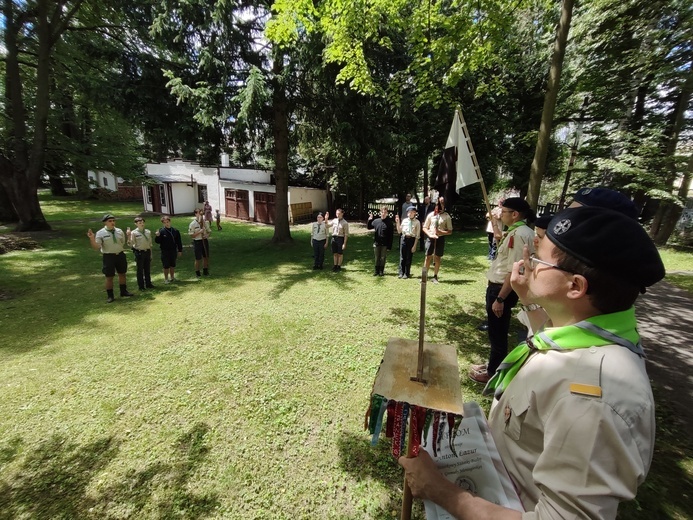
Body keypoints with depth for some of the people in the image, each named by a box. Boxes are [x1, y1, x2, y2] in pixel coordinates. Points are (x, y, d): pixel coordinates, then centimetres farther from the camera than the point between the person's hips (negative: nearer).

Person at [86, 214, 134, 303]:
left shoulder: (119, 231, 5)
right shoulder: (100, 233, -7)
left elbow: (125, 243, 12)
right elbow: (96, 247, -11)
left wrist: (128, 235, -2)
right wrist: (92, 238, -26)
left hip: (120, 255, 4)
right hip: (108, 256, -4)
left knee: (122, 274, 16)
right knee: (109, 277, 4)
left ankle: (123, 292, 32)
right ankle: (110, 296, 16)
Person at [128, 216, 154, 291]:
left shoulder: (148, 232, 7)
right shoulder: (134, 233, -7)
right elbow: (131, 244, -12)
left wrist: (150, 254, 14)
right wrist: (129, 236, -27)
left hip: (147, 252, 4)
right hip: (139, 252, -4)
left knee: (148, 269, 13)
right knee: (140, 269, 4)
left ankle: (148, 284, 26)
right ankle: (141, 286, 15)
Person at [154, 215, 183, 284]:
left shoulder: (175, 231, 0)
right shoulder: (161, 231, -7)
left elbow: (179, 241, 6)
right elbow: (157, 241, -6)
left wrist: (180, 250, 5)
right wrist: (157, 236, -26)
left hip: (173, 251, 2)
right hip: (165, 251, -2)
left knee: (173, 265, 14)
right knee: (166, 266, 4)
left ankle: (172, 277, 29)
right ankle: (166, 279, 18)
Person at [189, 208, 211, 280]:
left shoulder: (205, 222, 2)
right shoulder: (192, 224, -11)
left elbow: (209, 231, 11)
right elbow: (191, 235, -11)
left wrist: (207, 235, -11)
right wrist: (199, 232, -21)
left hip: (205, 241, 4)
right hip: (197, 242, -4)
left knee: (206, 257, 15)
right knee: (198, 259, 6)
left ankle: (205, 271, 34)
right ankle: (197, 273, 22)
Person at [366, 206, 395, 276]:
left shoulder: (389, 223, -6)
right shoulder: (376, 221, 2)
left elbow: (391, 235, -7)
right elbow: (369, 227, 15)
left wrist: (389, 246, -11)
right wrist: (370, 220, -4)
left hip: (385, 244, -3)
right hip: (376, 243, 3)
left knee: (383, 258, 6)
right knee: (377, 258, 12)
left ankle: (381, 271, 18)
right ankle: (376, 271, 22)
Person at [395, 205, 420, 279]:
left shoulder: (417, 222, -3)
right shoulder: (404, 220, 6)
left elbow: (417, 235, -3)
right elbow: (399, 231, 11)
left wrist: (414, 245, -8)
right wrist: (397, 223, 0)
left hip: (411, 239, -3)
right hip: (403, 239, 3)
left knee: (409, 257, 4)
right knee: (402, 257, 5)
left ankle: (407, 273, 15)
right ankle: (401, 273, 14)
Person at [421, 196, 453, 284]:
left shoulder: (447, 217, 1)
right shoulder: (431, 215, 4)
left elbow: (450, 231, 2)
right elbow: (424, 228, 7)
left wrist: (441, 232, -16)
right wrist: (430, 234, -10)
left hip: (440, 238, 0)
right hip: (430, 238, 0)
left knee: (437, 258, 6)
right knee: (428, 257, 1)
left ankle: (435, 277, 15)